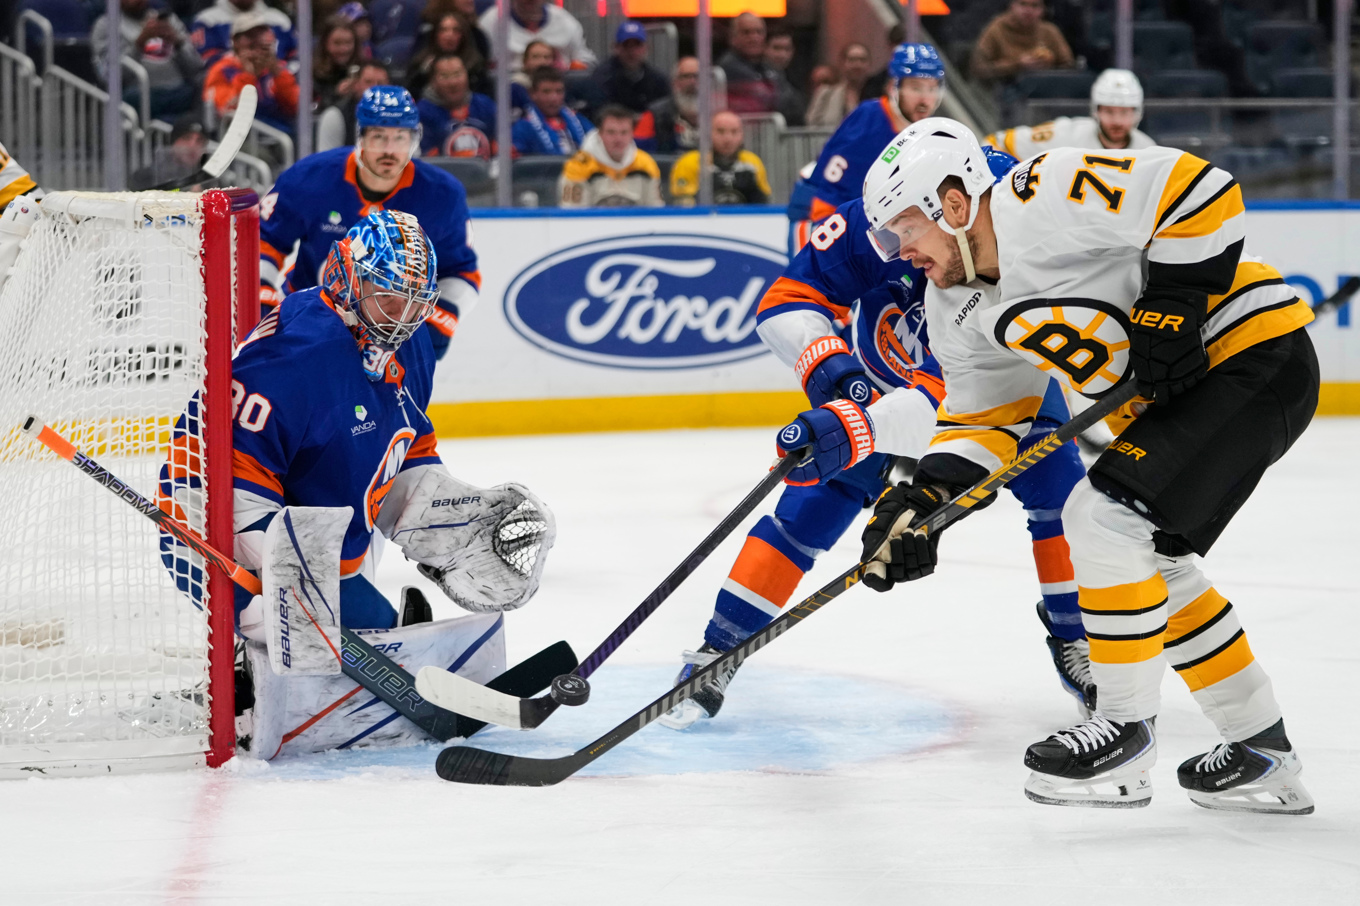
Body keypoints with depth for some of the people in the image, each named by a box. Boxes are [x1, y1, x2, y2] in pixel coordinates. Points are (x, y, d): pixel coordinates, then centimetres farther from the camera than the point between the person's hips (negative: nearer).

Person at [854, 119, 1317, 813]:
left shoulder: (1045, 198, -22)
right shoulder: (956, 309, 7)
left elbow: (1199, 190, -24)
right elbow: (981, 417, 10)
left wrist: (1171, 307, -23)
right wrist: (925, 498, -6)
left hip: (1255, 353, -10)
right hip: (1168, 391, 10)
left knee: (1107, 522, -16)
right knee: (1144, 559, 13)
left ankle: (1127, 729, -3)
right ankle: (1261, 752, 23)